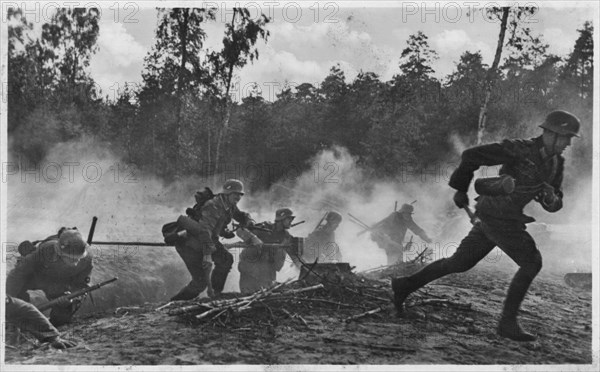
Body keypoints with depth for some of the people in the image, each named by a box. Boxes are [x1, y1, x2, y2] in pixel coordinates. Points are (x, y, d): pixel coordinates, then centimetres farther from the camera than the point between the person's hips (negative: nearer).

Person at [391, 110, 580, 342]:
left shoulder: (556, 164, 8)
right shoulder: (520, 149, -17)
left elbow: (554, 206, 11)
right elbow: (471, 155, -15)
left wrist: (550, 198, -14)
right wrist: (461, 189, -7)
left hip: (504, 219, 9)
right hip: (496, 216, -9)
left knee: (459, 263, 13)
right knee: (532, 263, -9)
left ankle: (405, 285, 22)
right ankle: (507, 322, -2)